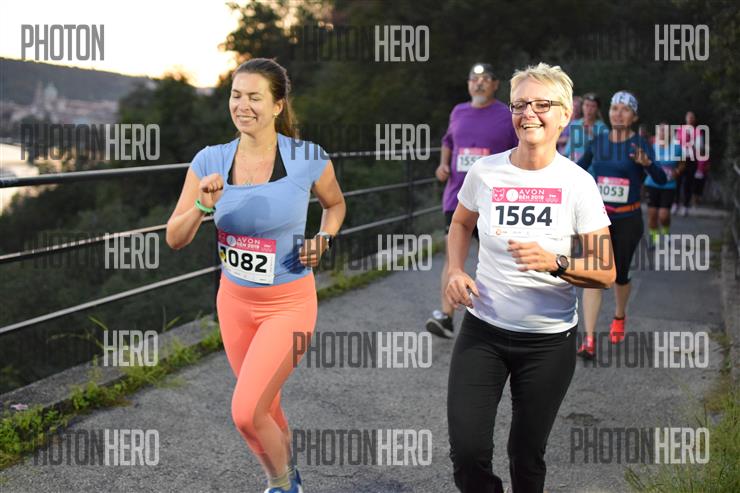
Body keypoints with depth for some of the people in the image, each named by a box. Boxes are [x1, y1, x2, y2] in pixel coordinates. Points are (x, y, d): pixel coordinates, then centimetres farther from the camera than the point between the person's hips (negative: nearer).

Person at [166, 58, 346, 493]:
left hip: (289, 303, -4)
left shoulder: (309, 159, -15)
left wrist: (323, 239, -11)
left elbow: (335, 204, 7)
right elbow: (175, 239, -6)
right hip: (234, 300, 4)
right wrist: (202, 206, -24)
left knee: (245, 412, -12)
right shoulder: (211, 161, -8)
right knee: (265, 409, 18)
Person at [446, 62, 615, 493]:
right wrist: (456, 271, -1)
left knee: (527, 454, 13)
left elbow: (606, 273, -10)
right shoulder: (485, 171, -5)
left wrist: (555, 263, -27)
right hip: (483, 329, 2)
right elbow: (461, 224, 17)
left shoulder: (577, 183, -11)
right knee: (467, 451, -4)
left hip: (549, 340, -1)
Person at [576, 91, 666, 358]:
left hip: (628, 219, -1)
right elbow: (581, 167, 19)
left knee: (620, 274, 13)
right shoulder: (598, 142, 1)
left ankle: (619, 317, 43)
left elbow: (661, 180, -21)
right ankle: (589, 340, -10)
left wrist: (647, 163, -39)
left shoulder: (640, 144, -9)